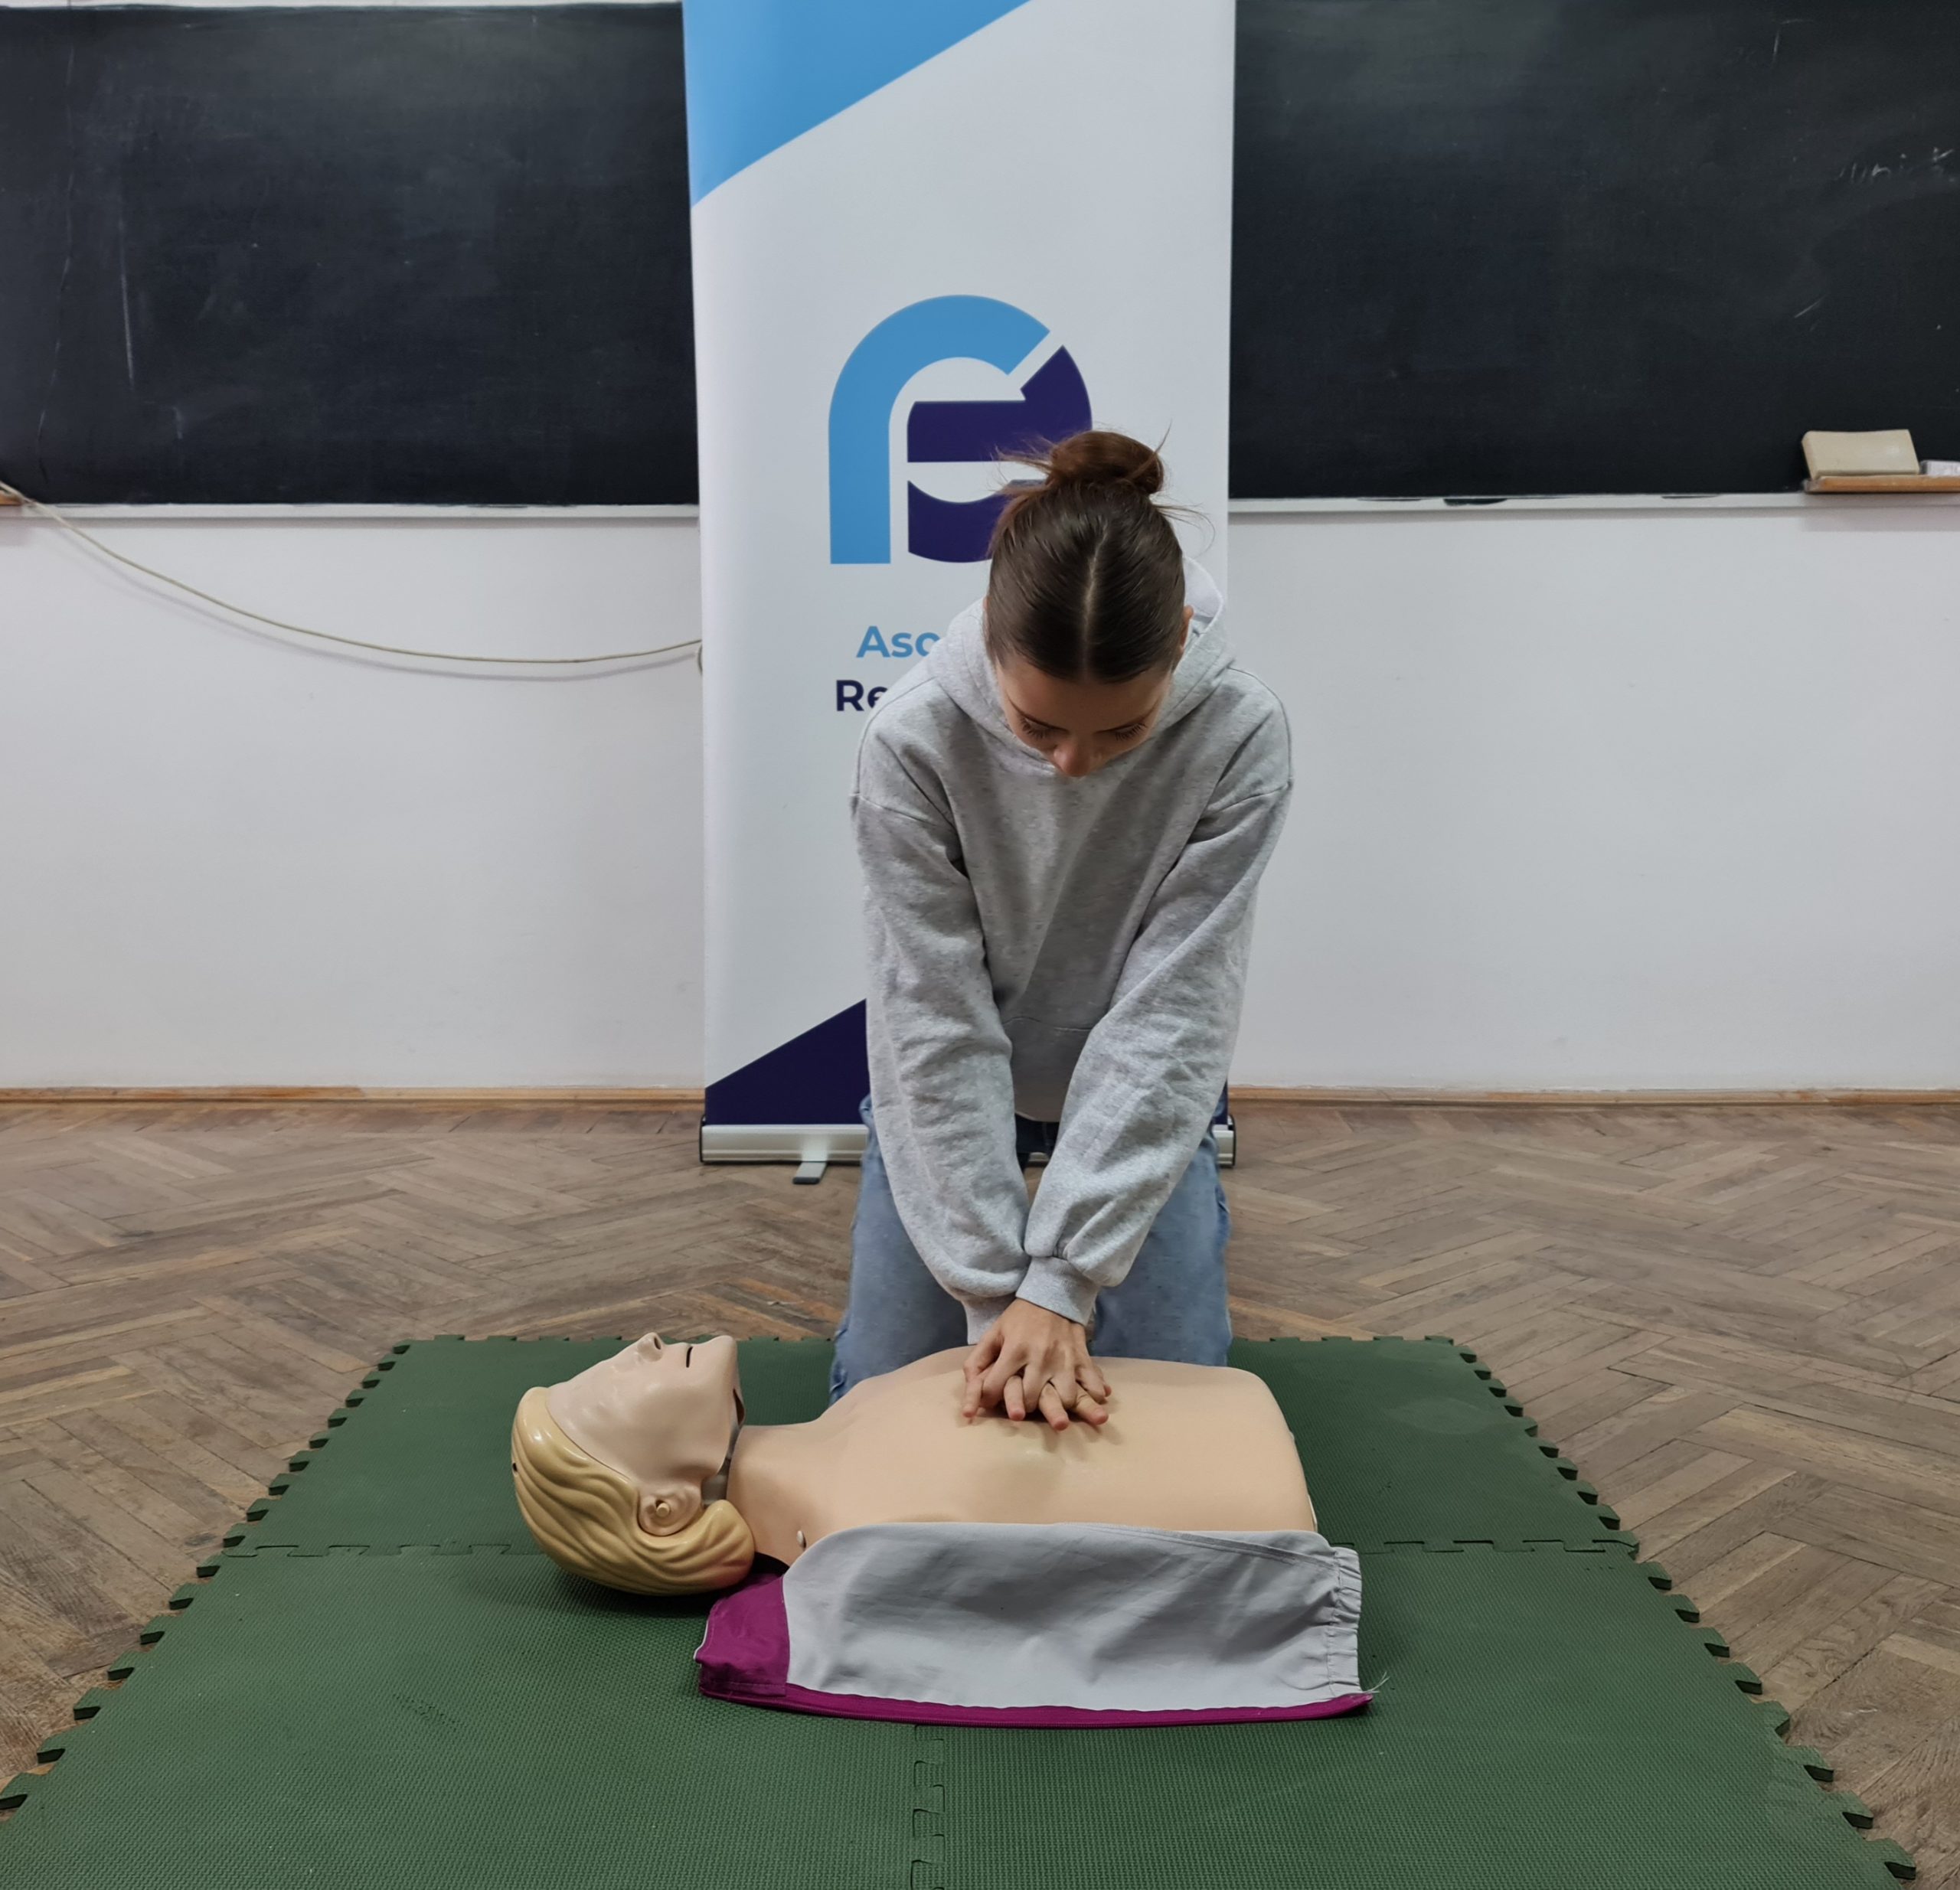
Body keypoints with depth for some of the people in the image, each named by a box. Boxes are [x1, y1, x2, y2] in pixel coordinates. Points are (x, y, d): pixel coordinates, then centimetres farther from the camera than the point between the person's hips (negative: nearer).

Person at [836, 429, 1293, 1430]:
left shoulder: (1240, 736, -29)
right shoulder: (911, 740, -29)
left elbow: (1170, 1012, -28)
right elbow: (936, 1021, -26)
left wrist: (1061, 1279, -31)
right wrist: (994, 1288, -28)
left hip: (1137, 1091, 0)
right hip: (953, 1088, 0)